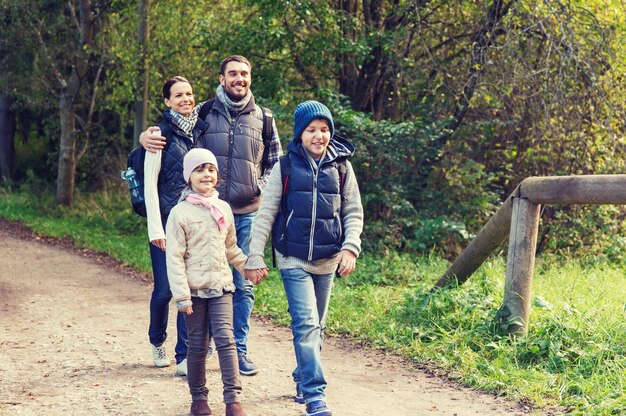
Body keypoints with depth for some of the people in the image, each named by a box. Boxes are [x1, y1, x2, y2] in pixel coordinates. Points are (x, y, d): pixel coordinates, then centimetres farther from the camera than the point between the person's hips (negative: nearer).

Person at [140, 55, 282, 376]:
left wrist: (261, 187, -1)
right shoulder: (203, 114, 3)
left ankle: (239, 351, 16)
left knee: (243, 285, 6)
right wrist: (146, 137, -11)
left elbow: (276, 163, 16)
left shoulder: (263, 119, 9)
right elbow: (166, 136, 11)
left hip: (248, 214, 2)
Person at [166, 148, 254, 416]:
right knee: (197, 346, 5)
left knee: (225, 339, -9)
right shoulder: (180, 213, -6)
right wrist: (181, 295, -13)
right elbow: (174, 258, -9)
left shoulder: (223, 209, 8)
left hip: (221, 286, 3)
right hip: (194, 289, -3)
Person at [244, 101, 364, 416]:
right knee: (305, 324, -13)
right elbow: (265, 214, -1)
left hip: (327, 260, 3)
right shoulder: (286, 167, -3)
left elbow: (353, 212, 8)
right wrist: (255, 257, -4)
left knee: (315, 326, 15)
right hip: (293, 260, -3)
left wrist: (350, 247, -6)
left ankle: (303, 379, 34)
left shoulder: (341, 166, 3)